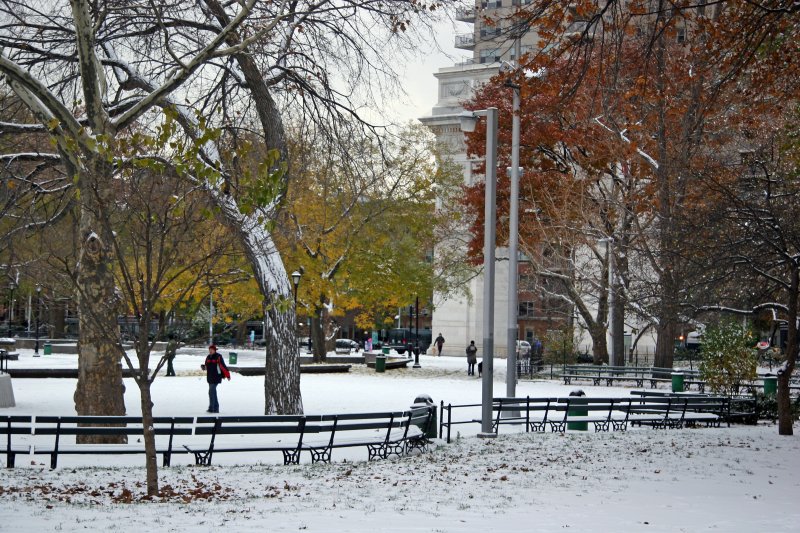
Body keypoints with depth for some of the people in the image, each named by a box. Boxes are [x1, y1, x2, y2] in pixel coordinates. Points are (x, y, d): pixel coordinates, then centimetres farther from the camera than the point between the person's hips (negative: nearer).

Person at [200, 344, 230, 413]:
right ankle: (216, 408, 16)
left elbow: (223, 367, -11)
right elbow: (206, 367, 20)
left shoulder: (218, 357, -9)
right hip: (210, 377, 8)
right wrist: (203, 367, -3)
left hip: (216, 378, -8)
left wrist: (228, 375, -12)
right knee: (213, 392, 11)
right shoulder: (208, 357, 12)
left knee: (211, 392, -14)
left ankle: (211, 408, -13)